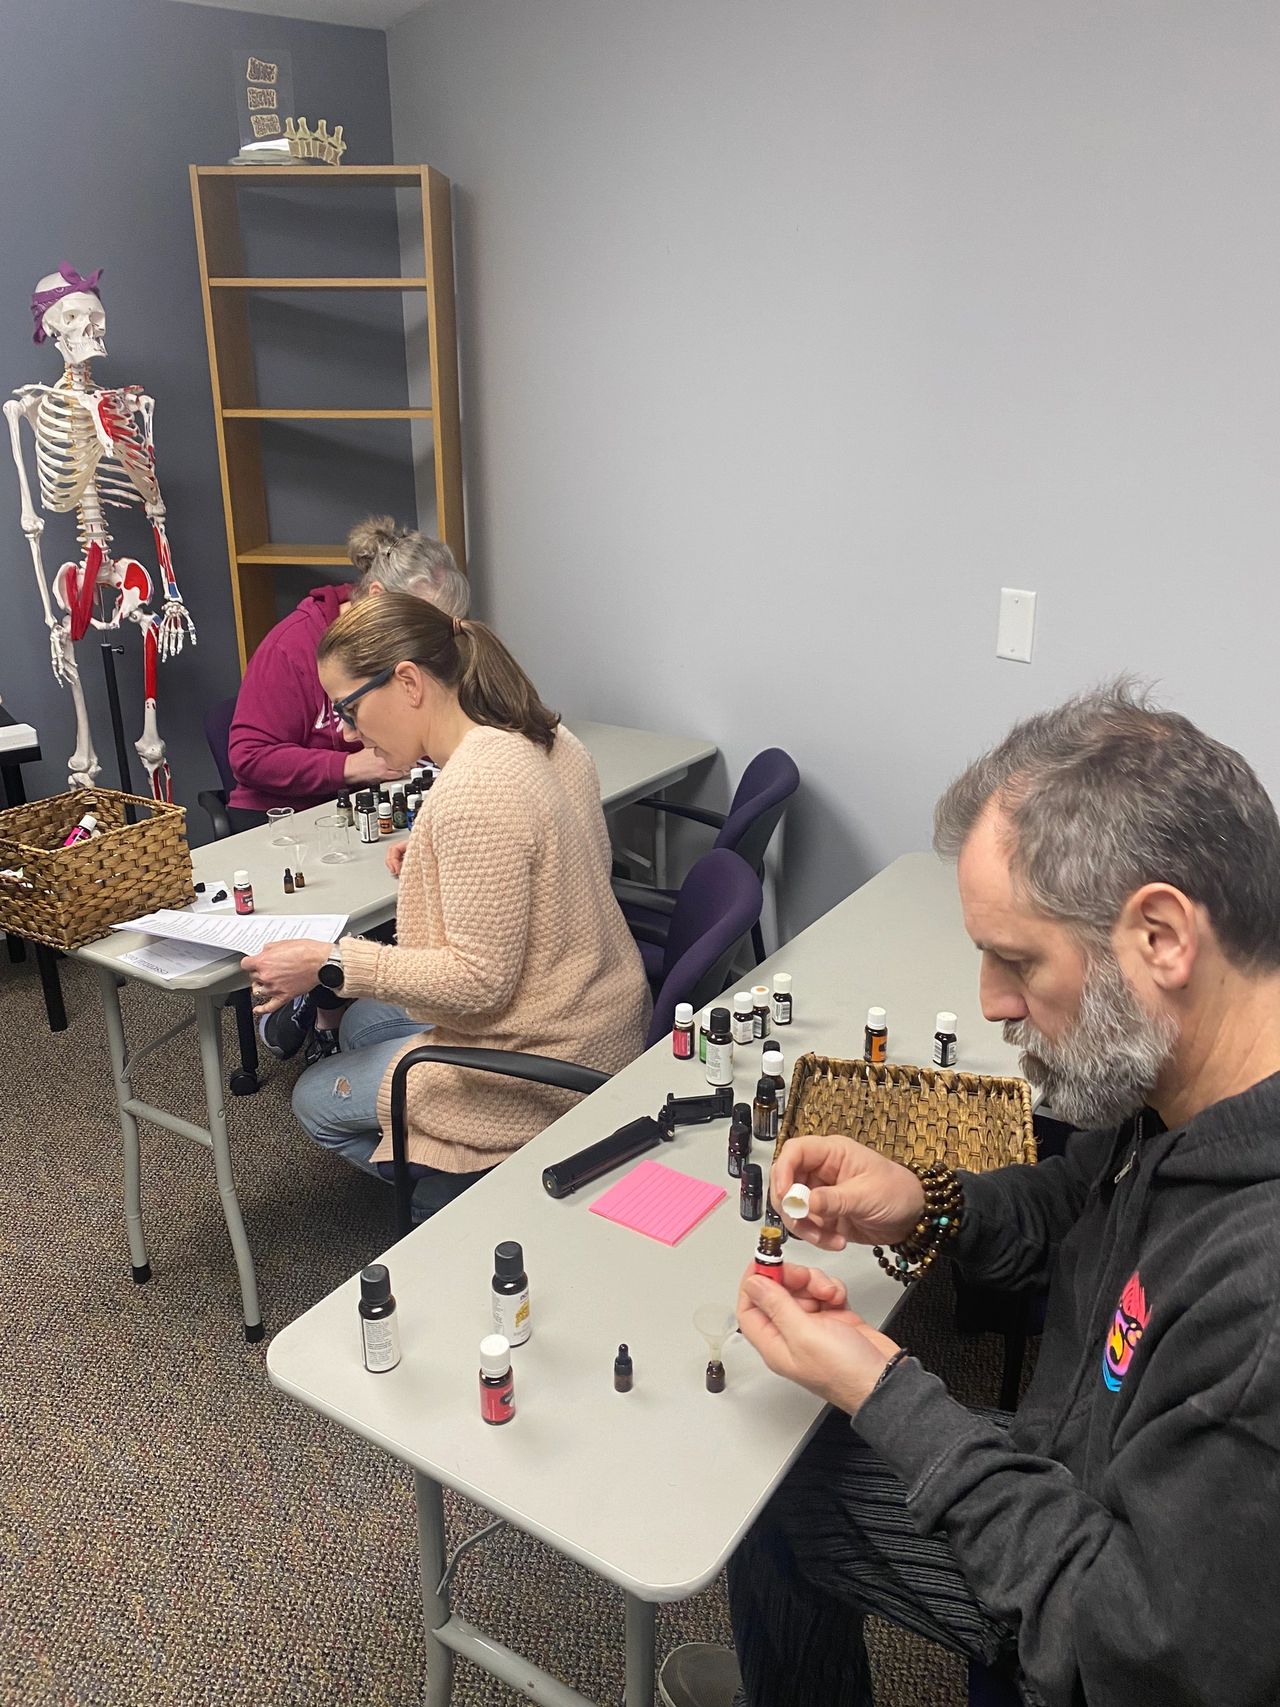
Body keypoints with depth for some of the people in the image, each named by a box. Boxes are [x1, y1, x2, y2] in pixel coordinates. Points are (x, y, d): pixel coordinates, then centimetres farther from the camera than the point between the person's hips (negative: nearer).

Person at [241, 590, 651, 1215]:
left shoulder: (474, 791, -29)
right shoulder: (548, 739, -1)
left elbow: (479, 979, -27)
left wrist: (329, 964, -21)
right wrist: (434, 857, 6)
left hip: (545, 1065, -9)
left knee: (317, 1101, 12)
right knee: (361, 1022, 27)